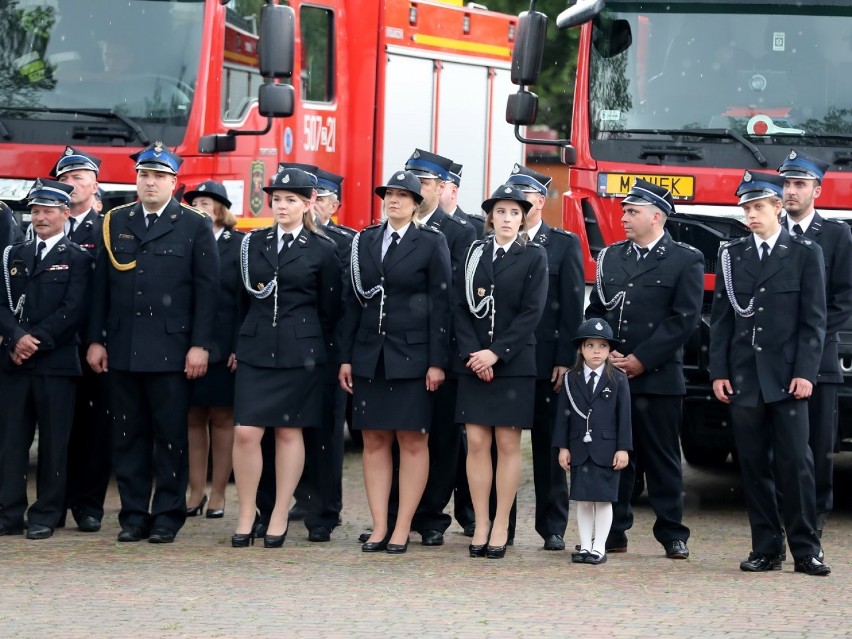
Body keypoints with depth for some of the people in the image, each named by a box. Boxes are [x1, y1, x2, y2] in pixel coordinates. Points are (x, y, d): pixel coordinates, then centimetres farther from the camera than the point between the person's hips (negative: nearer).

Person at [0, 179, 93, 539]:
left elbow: (72, 311, -8)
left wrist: (36, 341, -14)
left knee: (54, 442, -1)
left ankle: (46, 516, 4)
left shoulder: (76, 259, 2)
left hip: (56, 362, -4)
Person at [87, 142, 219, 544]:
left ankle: (168, 517, 6)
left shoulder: (195, 227, 2)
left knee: (171, 436, 0)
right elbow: (101, 286, 11)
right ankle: (133, 515, 10)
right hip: (122, 350, 3)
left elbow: (206, 290, -2)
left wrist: (200, 345, -9)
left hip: (171, 350, -3)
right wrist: (95, 340, 4)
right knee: (128, 435, 5)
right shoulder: (115, 223, 11)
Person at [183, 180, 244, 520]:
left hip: (224, 348, -3)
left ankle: (218, 494, 10)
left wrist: (238, 348, -12)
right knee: (193, 418, 6)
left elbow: (245, 300, -5)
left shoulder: (240, 245, -1)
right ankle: (196, 491, 13)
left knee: (222, 419, 4)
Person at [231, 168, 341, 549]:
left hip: (299, 353, -2)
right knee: (245, 432, -6)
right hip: (256, 349, 2)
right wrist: (238, 343, 11)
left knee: (289, 432, 3)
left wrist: (312, 346, 6)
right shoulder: (254, 243, 9)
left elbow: (329, 310, 5)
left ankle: (279, 517, 10)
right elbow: (244, 296, 14)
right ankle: (246, 515, 4)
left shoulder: (322, 250, 1)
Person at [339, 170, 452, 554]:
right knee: (374, 441, 3)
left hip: (412, 357, -4)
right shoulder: (365, 241, 11)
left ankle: (402, 529, 2)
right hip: (370, 356, 4)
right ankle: (379, 527, 6)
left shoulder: (432, 244, 0)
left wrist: (437, 362, -9)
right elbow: (353, 301, 12)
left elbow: (440, 305, -4)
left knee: (413, 441, -2)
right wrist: (346, 357, 7)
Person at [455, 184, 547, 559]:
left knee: (508, 444, -1)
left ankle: (501, 527, 3)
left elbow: (531, 313, -6)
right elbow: (461, 307, 5)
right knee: (477, 443, 0)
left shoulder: (534, 258, 2)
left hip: (513, 364, -2)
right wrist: (471, 352, -9)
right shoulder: (475, 254, 10)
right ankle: (480, 525, 4)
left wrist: (496, 353, -13)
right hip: (474, 363, 2)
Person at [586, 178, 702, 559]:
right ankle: (613, 532, 8)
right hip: (608, 376, 4)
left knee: (661, 457, 1)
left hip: (657, 378, -4)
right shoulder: (611, 257, 15)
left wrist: (641, 360, -12)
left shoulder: (685, 261, -1)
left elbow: (684, 318, -7)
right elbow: (594, 310, 15)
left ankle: (672, 534, 8)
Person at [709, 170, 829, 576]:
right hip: (743, 376, 3)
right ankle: (766, 548, 8)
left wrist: (805, 372, -9)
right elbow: (720, 318, 10)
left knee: (795, 462, -6)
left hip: (786, 376, -3)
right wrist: (718, 372, 2)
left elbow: (814, 319, -1)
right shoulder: (731, 256, 11)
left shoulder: (805, 253, 3)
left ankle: (805, 549, -2)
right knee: (754, 465, 3)